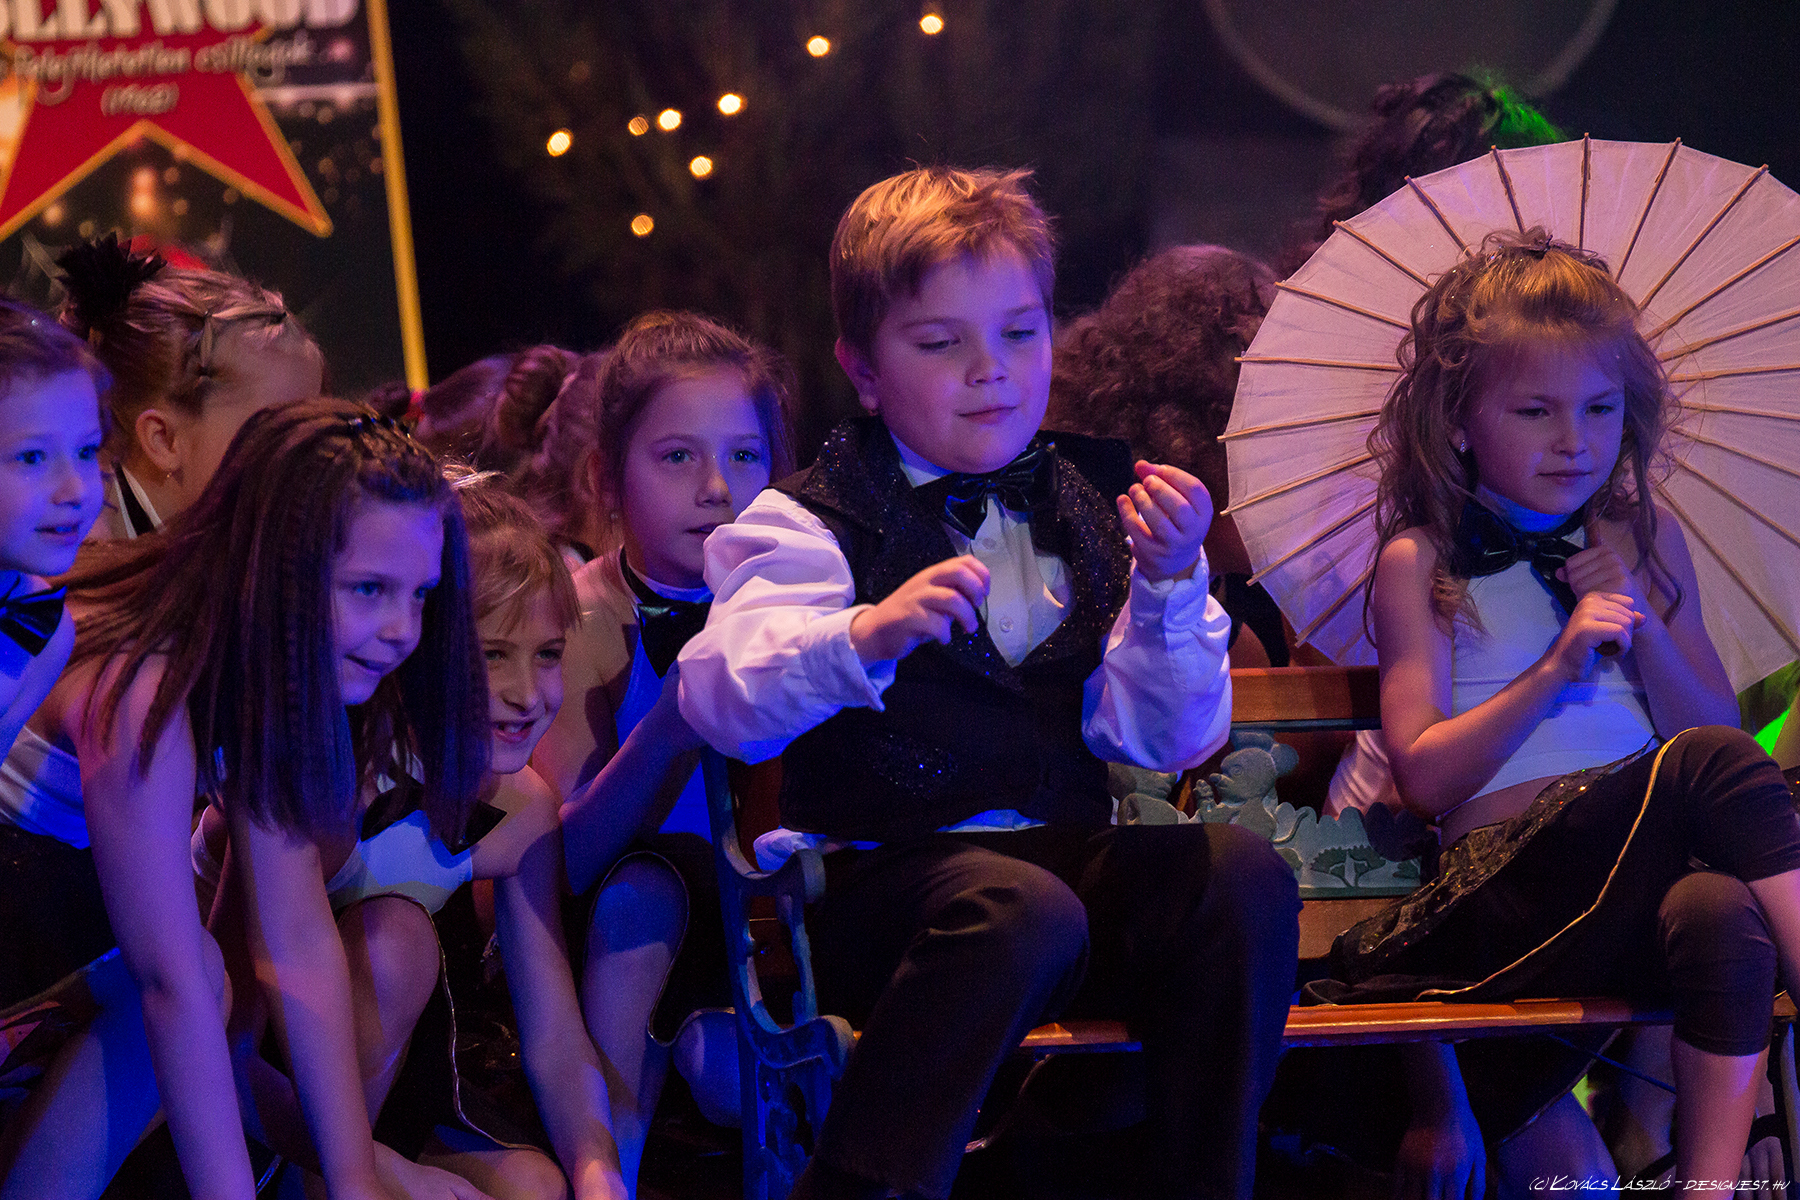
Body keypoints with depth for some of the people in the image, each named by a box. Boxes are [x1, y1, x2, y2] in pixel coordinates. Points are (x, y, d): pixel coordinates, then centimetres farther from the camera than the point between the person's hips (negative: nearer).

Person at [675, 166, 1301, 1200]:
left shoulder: (1103, 510, 13)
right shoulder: (820, 522, 1)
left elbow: (1164, 741, 8)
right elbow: (720, 696, -15)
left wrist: (1167, 587, -9)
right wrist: (861, 637, -32)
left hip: (1067, 852, 5)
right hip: (880, 872, -4)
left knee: (1243, 875, -22)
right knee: (1021, 911, -36)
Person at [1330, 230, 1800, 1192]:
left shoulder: (1644, 542, 21)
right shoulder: (1419, 562, 9)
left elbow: (1720, 716, 18)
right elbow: (1425, 775, -1)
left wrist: (1644, 630, 0)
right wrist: (1553, 670, -12)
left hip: (1638, 871, 3)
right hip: (1505, 866, -3)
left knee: (1722, 914, -38)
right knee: (1710, 763, -33)